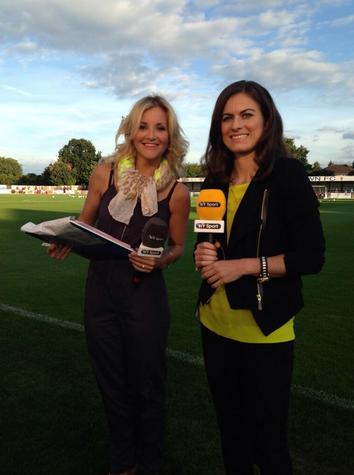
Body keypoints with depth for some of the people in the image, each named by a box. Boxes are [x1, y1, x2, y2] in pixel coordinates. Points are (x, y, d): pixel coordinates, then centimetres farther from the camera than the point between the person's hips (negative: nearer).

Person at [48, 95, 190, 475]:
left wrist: (159, 261, -18)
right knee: (112, 385, 19)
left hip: (145, 295, -2)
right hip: (100, 291, 3)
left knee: (146, 387, 13)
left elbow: (176, 247, 3)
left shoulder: (177, 192, -9)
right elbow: (84, 224, 7)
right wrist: (66, 243, -13)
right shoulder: (106, 173, -5)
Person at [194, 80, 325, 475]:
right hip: (215, 324, 5)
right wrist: (202, 255, -6)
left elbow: (311, 256, -14)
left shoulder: (288, 174, -11)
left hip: (264, 329, -5)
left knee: (267, 439, 10)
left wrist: (244, 266, -20)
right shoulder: (215, 181, 5)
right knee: (230, 429, 21)